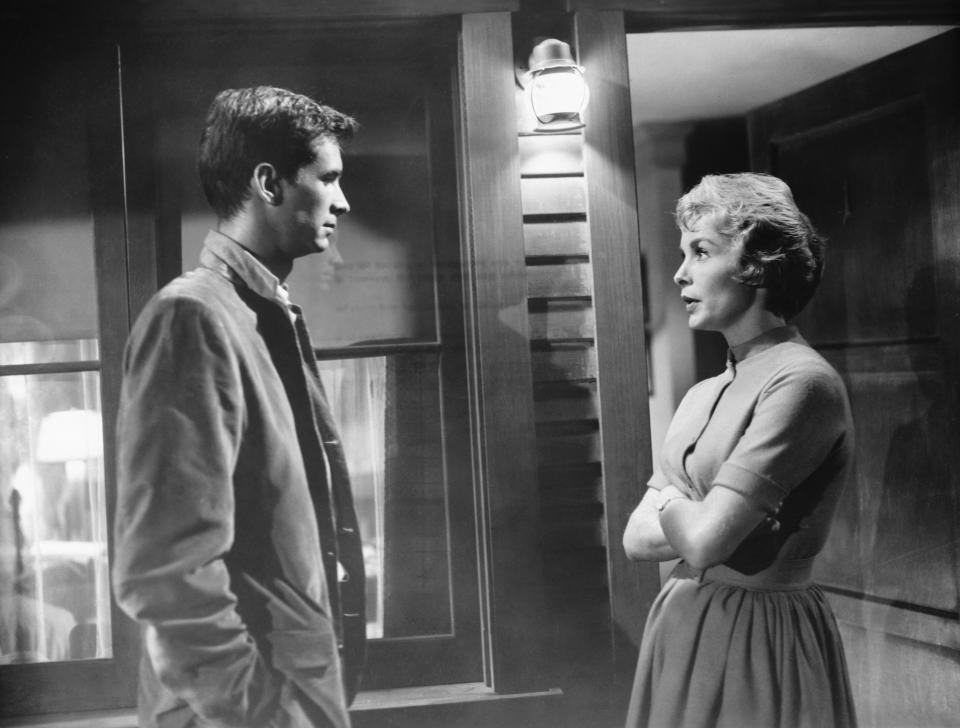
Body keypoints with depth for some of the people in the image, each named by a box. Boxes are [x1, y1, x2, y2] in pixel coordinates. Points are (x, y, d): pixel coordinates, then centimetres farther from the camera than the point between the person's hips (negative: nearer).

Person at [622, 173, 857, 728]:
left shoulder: (804, 381, -16)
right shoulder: (702, 396, 9)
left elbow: (703, 541, -22)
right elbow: (637, 539, 5)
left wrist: (672, 504, -2)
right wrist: (710, 521, -12)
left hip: (759, 636, -7)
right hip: (679, 632, 7)